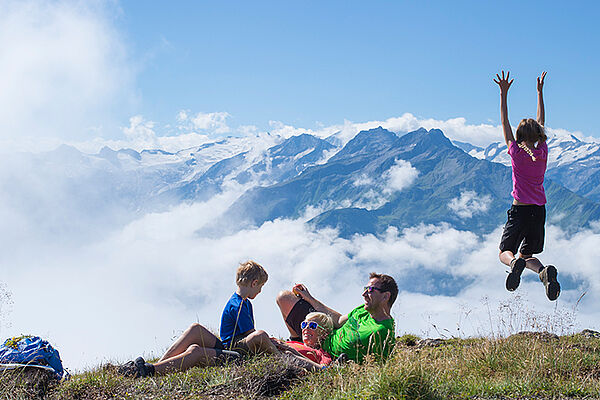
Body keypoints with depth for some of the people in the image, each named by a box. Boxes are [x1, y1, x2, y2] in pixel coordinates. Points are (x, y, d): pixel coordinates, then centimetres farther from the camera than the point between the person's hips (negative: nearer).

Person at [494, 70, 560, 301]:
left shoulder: (516, 153, -9)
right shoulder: (543, 153, 0)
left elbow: (505, 122, -1)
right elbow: (541, 123, 13)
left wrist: (504, 93, 2)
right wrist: (540, 92, 19)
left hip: (520, 210, -4)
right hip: (539, 211, 4)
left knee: (505, 252, 8)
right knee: (527, 254, 16)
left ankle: (515, 263, -29)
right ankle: (544, 272, -17)